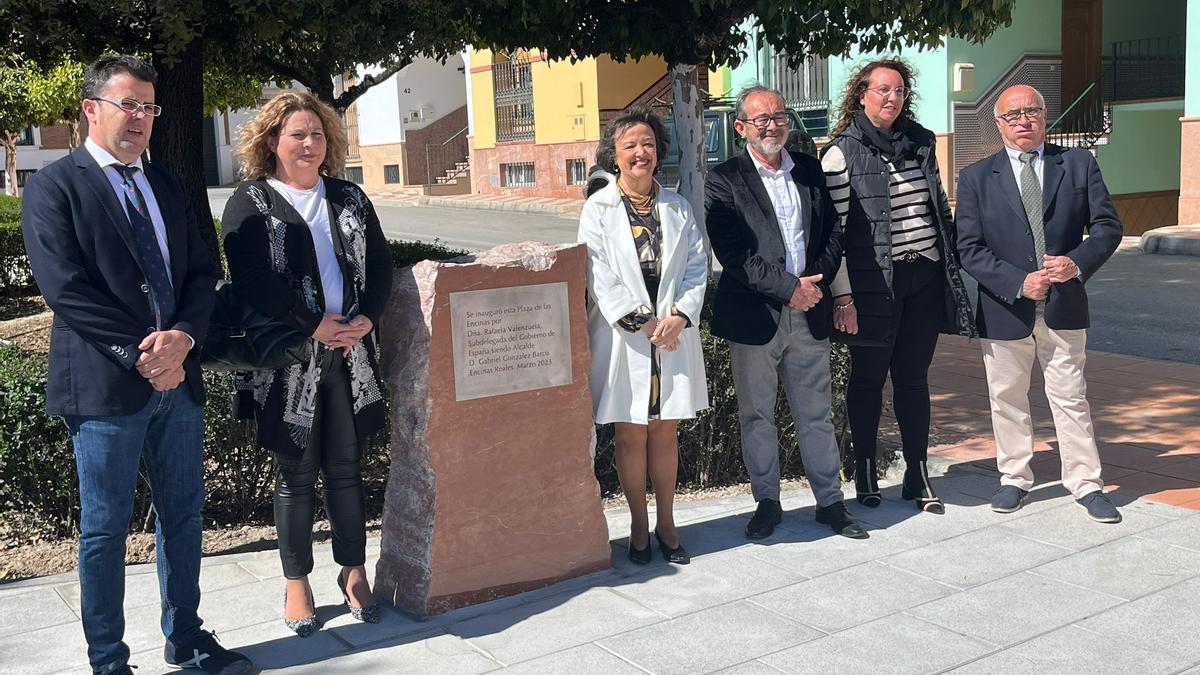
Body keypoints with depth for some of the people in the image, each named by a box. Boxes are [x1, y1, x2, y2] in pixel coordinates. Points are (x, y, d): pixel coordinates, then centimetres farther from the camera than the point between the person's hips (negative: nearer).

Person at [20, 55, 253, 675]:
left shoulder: (166, 186, 14)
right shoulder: (52, 187, -5)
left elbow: (200, 271, 8)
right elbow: (65, 288, -14)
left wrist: (182, 337, -11)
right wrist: (140, 355, -17)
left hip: (178, 377, 6)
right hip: (104, 385, -6)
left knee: (183, 514, 14)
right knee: (105, 527, 5)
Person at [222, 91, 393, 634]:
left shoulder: (349, 199, 13)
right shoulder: (249, 204, -1)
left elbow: (379, 265, 8)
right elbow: (253, 281, -13)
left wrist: (365, 319, -9)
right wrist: (315, 326, -16)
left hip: (349, 353, 3)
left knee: (346, 467, 9)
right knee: (296, 474, 5)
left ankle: (354, 571, 22)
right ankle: (296, 582, 18)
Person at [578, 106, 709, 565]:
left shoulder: (677, 208, 9)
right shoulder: (598, 208, -1)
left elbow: (697, 266, 4)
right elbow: (599, 275, -9)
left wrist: (679, 316, -11)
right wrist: (642, 322, -14)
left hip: (674, 333, 3)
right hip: (623, 336, -3)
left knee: (664, 432, 11)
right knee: (631, 435, 5)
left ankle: (666, 524, 22)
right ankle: (639, 527, 18)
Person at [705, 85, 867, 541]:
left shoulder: (810, 170, 10)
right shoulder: (724, 181, -4)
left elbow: (834, 231, 10)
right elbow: (733, 254, -13)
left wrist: (816, 282, -7)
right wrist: (788, 288, -16)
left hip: (809, 312, 3)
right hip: (753, 315, -3)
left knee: (815, 413, 11)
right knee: (757, 415, 8)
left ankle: (830, 502, 21)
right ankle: (767, 503, 22)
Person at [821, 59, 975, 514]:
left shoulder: (920, 143, 11)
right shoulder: (842, 152, -6)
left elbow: (941, 208, 17)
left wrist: (951, 269, 13)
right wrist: (842, 296, -13)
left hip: (925, 278, 4)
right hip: (873, 283, -4)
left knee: (914, 378, 10)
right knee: (868, 378, 7)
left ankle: (917, 476, 19)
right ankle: (865, 473, 22)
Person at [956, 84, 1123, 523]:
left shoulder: (1079, 164, 4)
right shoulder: (976, 178, 0)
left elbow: (1107, 225, 2)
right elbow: (969, 249, -6)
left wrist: (1078, 263, -17)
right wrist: (1018, 283, -17)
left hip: (1064, 307, 0)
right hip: (1004, 309, 0)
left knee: (1071, 398, 6)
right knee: (1007, 400, 11)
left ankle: (1086, 484, 17)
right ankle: (1015, 479, 26)